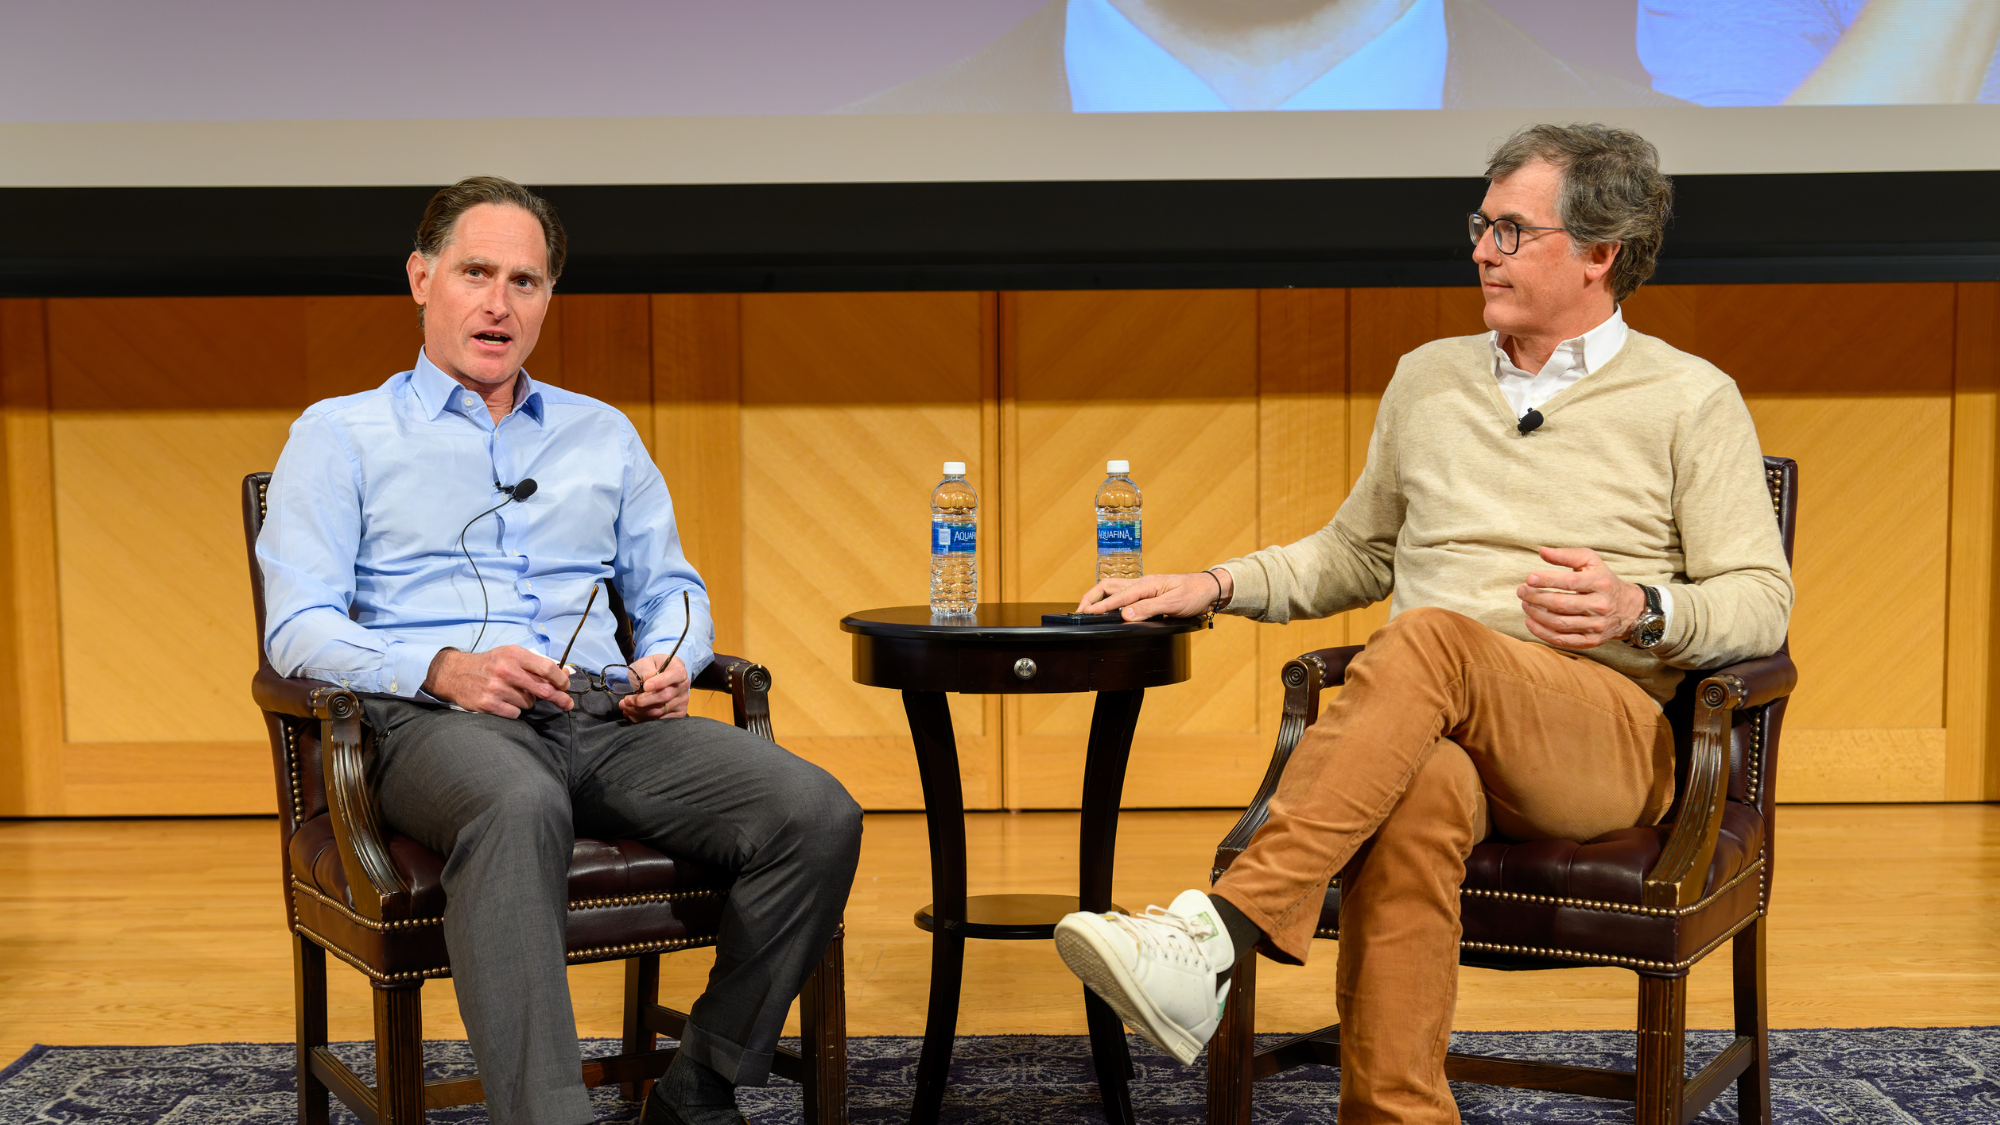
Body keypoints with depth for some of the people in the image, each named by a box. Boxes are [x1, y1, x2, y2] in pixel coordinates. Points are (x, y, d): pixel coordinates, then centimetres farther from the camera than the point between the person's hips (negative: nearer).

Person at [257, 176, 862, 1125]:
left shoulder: (602, 434, 27)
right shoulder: (341, 434, 14)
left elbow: (671, 589, 27)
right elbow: (299, 629, 2)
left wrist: (671, 661, 2)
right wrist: (444, 669, -17)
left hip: (607, 716, 4)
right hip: (435, 719, -4)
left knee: (817, 813, -24)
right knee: (520, 808, -43)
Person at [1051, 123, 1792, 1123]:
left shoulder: (1690, 401, 9)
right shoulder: (1428, 378, 22)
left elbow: (1761, 599, 5)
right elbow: (1352, 556, 30)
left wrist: (1641, 610, -15)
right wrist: (1212, 587, 15)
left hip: (1609, 737, -3)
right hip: (1437, 730, 3)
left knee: (1430, 640, -37)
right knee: (1419, 792, -38)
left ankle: (1217, 932, -46)